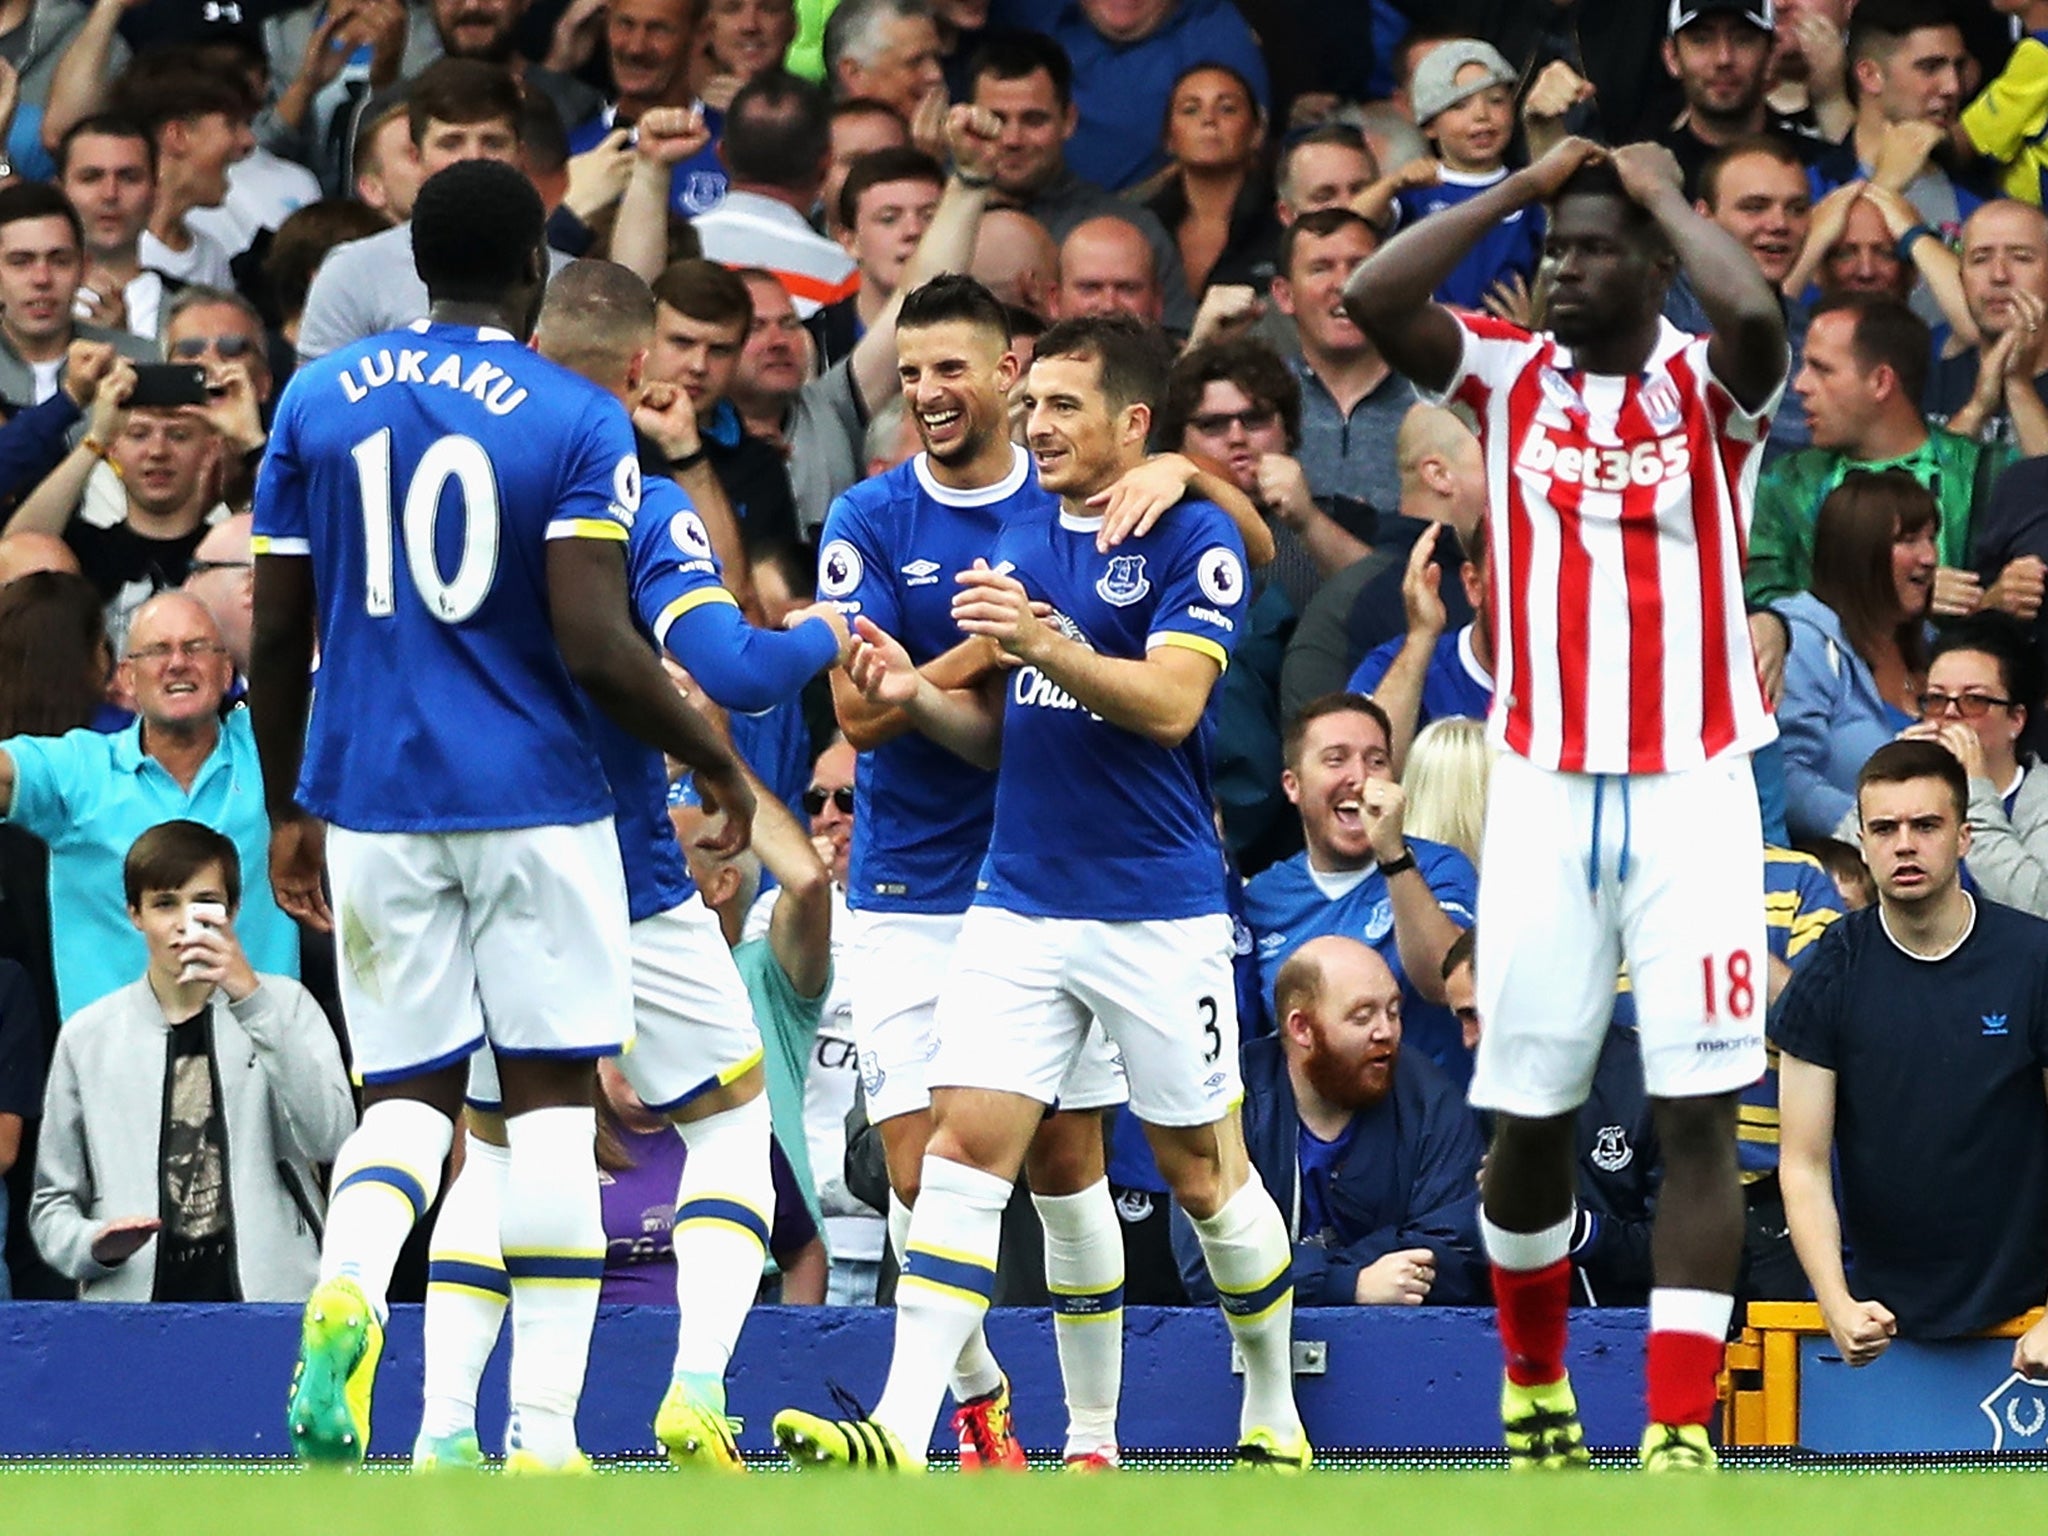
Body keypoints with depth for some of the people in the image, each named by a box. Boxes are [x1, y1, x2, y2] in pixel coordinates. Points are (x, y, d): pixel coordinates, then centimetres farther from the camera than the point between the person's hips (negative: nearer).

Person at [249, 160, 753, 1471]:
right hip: (534, 804, -3)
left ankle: (346, 1291, -20)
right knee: (551, 1102, 4)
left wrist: (287, 806, 19)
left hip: (369, 805, 3)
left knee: (408, 1094, 12)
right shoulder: (580, 423, -7)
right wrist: (714, 761, 0)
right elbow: (593, 643, -15)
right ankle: (544, 1435, 0)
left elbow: (276, 633, 8)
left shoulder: (317, 403, 5)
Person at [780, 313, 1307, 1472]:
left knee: (1202, 1169, 6)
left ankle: (1274, 1417, 26)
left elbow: (1171, 701, -18)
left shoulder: (1193, 539, -7)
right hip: (1019, 903, 5)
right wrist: (917, 696, -1)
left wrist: (1044, 643, -30)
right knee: (965, 1147, -8)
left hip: (1158, 912, -5)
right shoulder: (1018, 541, 13)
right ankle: (903, 1430, -15)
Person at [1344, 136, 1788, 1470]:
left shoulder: (1710, 388, -1)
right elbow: (1373, 299, -11)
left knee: (1699, 1112, -7)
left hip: (1694, 794, -2)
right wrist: (1523, 185, -6)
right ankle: (1534, 1383, 29)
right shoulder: (1508, 374, 6)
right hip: (1545, 794, 2)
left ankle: (1682, 1434, -7)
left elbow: (1757, 316, -25)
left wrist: (1663, 191, -9)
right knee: (1529, 1110, 6)